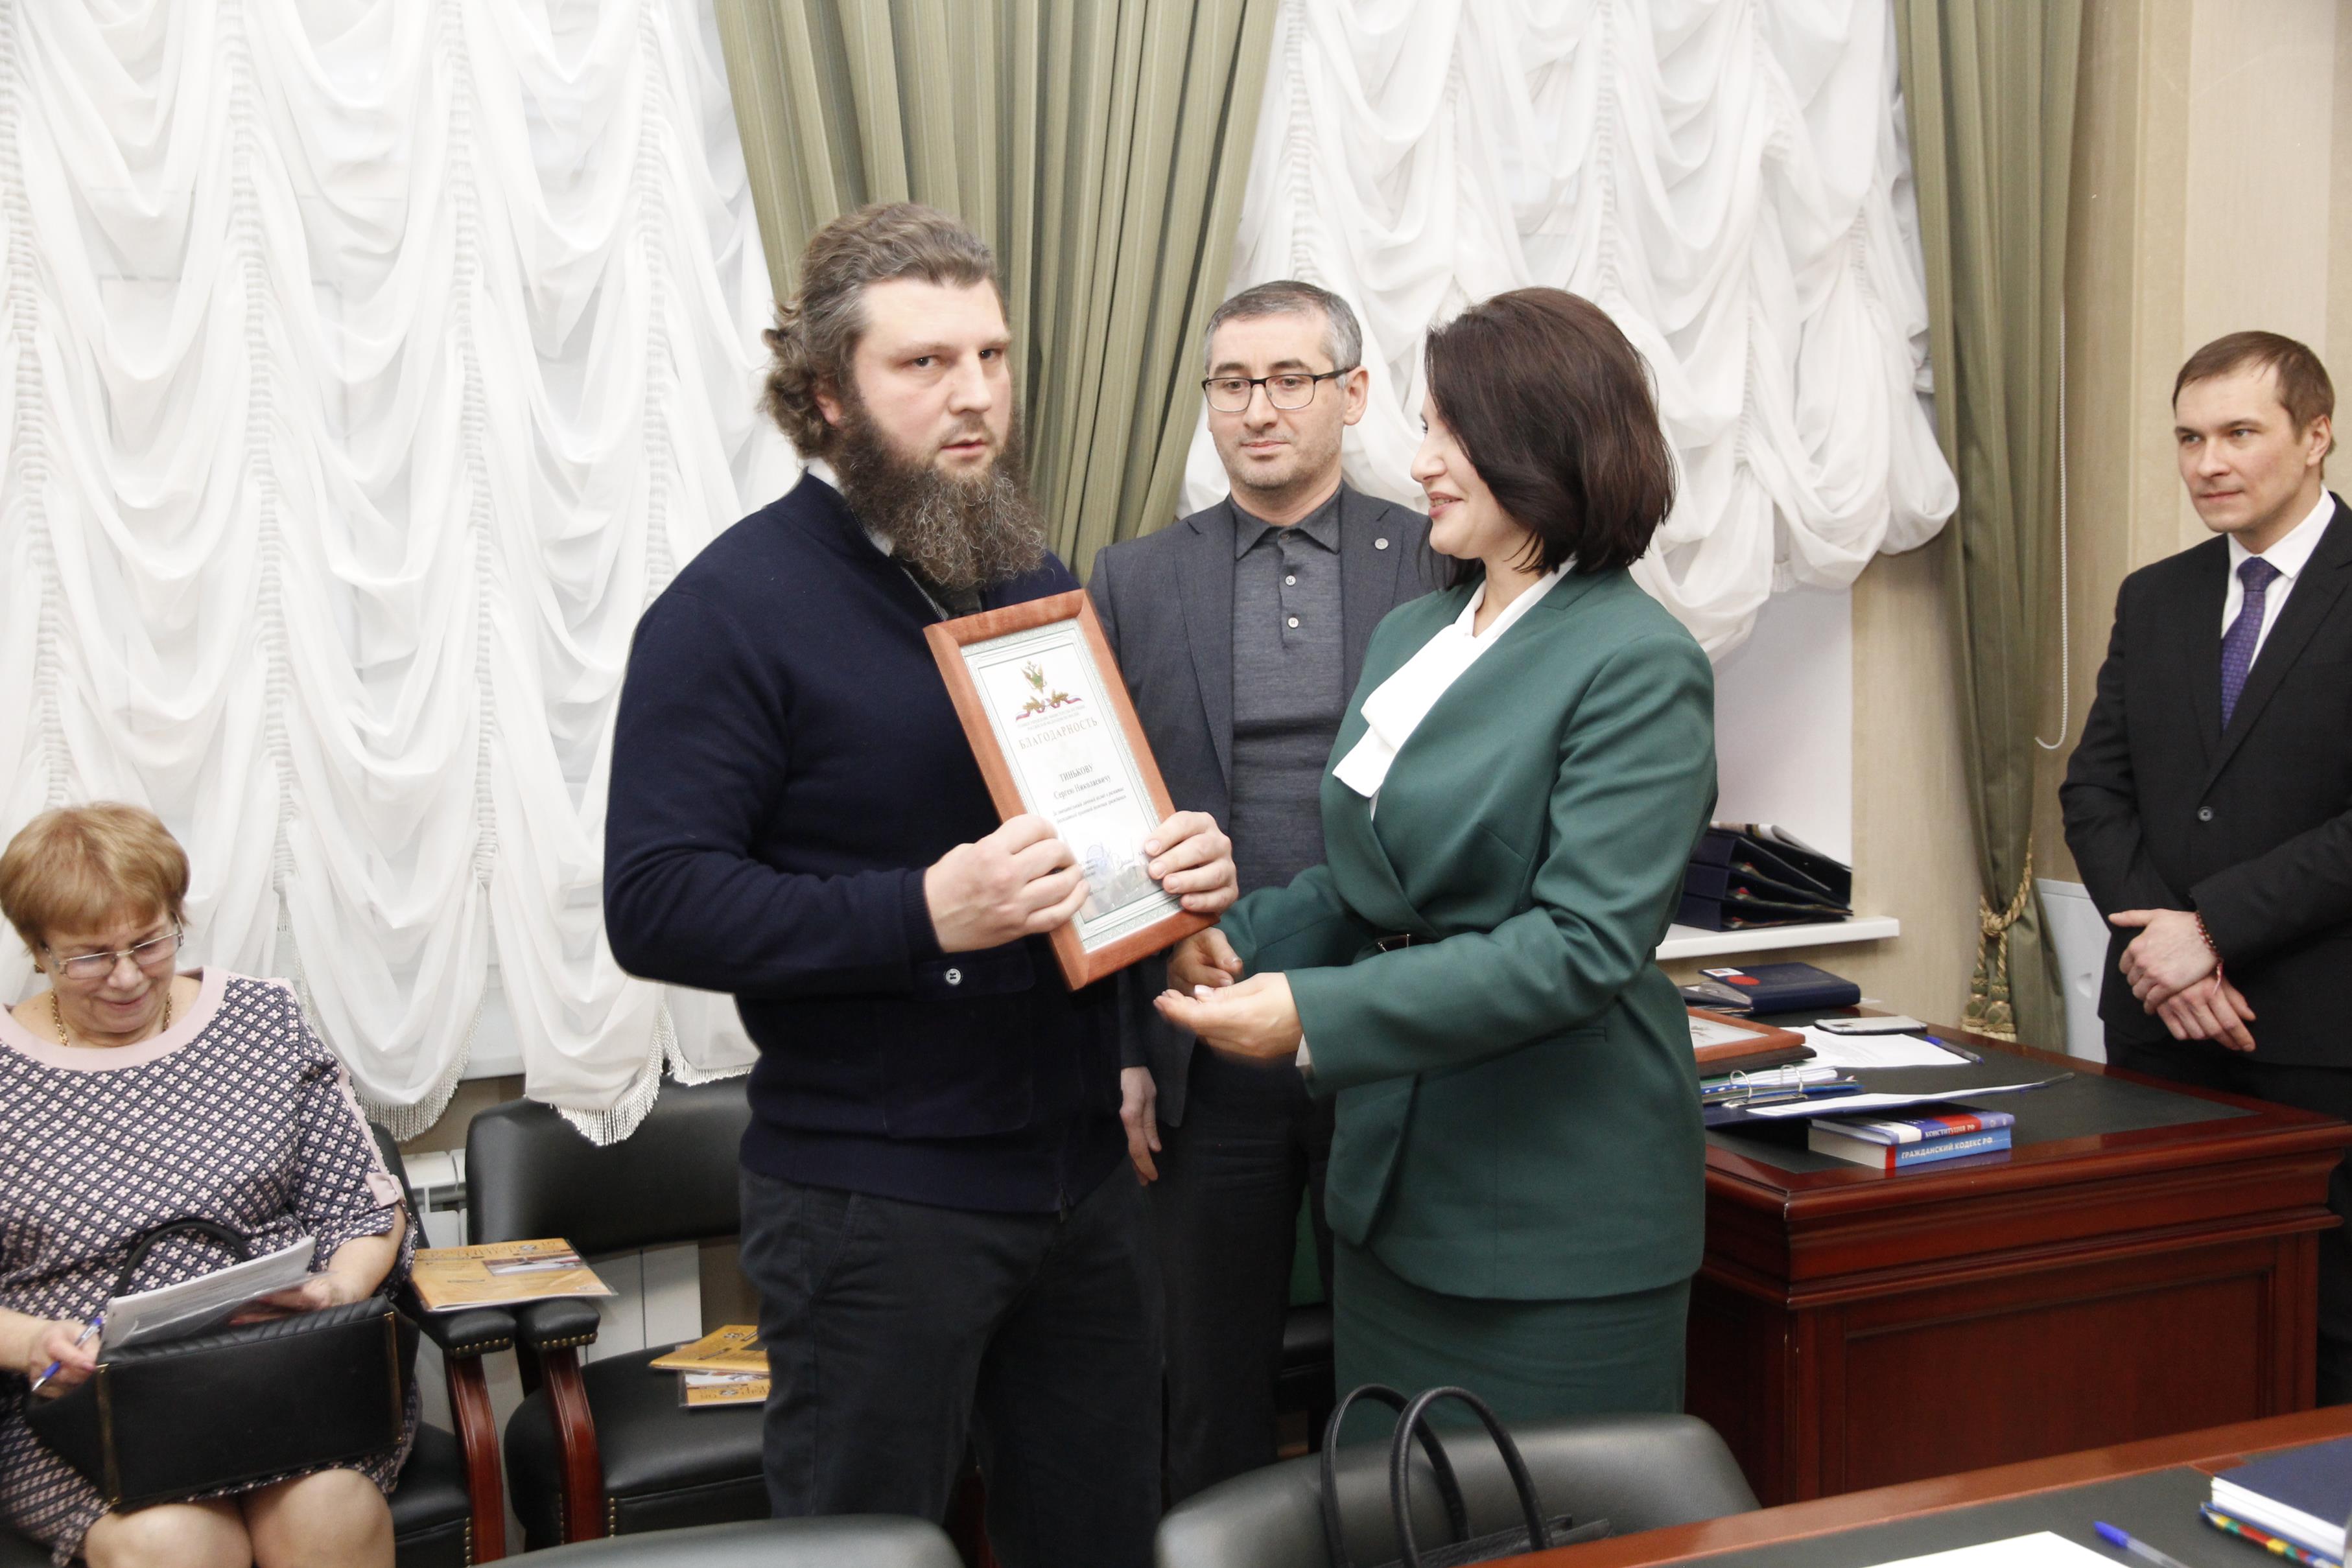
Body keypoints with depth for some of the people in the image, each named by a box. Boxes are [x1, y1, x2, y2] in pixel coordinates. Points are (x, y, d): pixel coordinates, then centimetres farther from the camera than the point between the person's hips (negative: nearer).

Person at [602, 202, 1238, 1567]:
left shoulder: (1039, 581, 12)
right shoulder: (737, 607, -11)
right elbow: (655, 905, -18)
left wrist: (1188, 863, -1)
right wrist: (924, 914, -29)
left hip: (1084, 1170, 7)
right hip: (874, 1193, -6)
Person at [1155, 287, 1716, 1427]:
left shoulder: (1640, 667, -13)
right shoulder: (1409, 636, 12)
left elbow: (1583, 943, -22)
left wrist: (1315, 1015, -27)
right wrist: (1240, 942, -2)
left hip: (1557, 1223, -7)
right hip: (1391, 1189, 8)